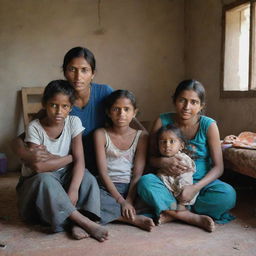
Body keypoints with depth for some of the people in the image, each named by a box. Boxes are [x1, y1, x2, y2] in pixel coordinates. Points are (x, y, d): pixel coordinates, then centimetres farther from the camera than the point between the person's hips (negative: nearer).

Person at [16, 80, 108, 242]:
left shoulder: (73, 122, -9)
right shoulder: (35, 128, -16)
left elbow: (80, 160, -16)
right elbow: (38, 166, -24)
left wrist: (73, 189, -30)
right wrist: (69, 158, -15)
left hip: (64, 176, 3)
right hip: (37, 182, -2)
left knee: (88, 178, -26)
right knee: (45, 180, -36)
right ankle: (84, 222, -34)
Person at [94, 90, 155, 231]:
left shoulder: (141, 136, 6)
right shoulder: (101, 134, 2)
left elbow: (138, 173, -2)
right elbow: (103, 172, -6)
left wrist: (129, 200, -18)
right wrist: (121, 201, -17)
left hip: (131, 188, 1)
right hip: (107, 188, 0)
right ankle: (134, 219, -24)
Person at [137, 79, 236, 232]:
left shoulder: (208, 125, -9)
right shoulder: (163, 122, -7)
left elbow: (218, 167, -10)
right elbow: (151, 158, 0)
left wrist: (196, 187, -25)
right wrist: (163, 162, -24)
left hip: (201, 182, 0)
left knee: (228, 194, -30)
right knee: (145, 182, -30)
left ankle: (172, 212, -20)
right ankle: (192, 218, -25)